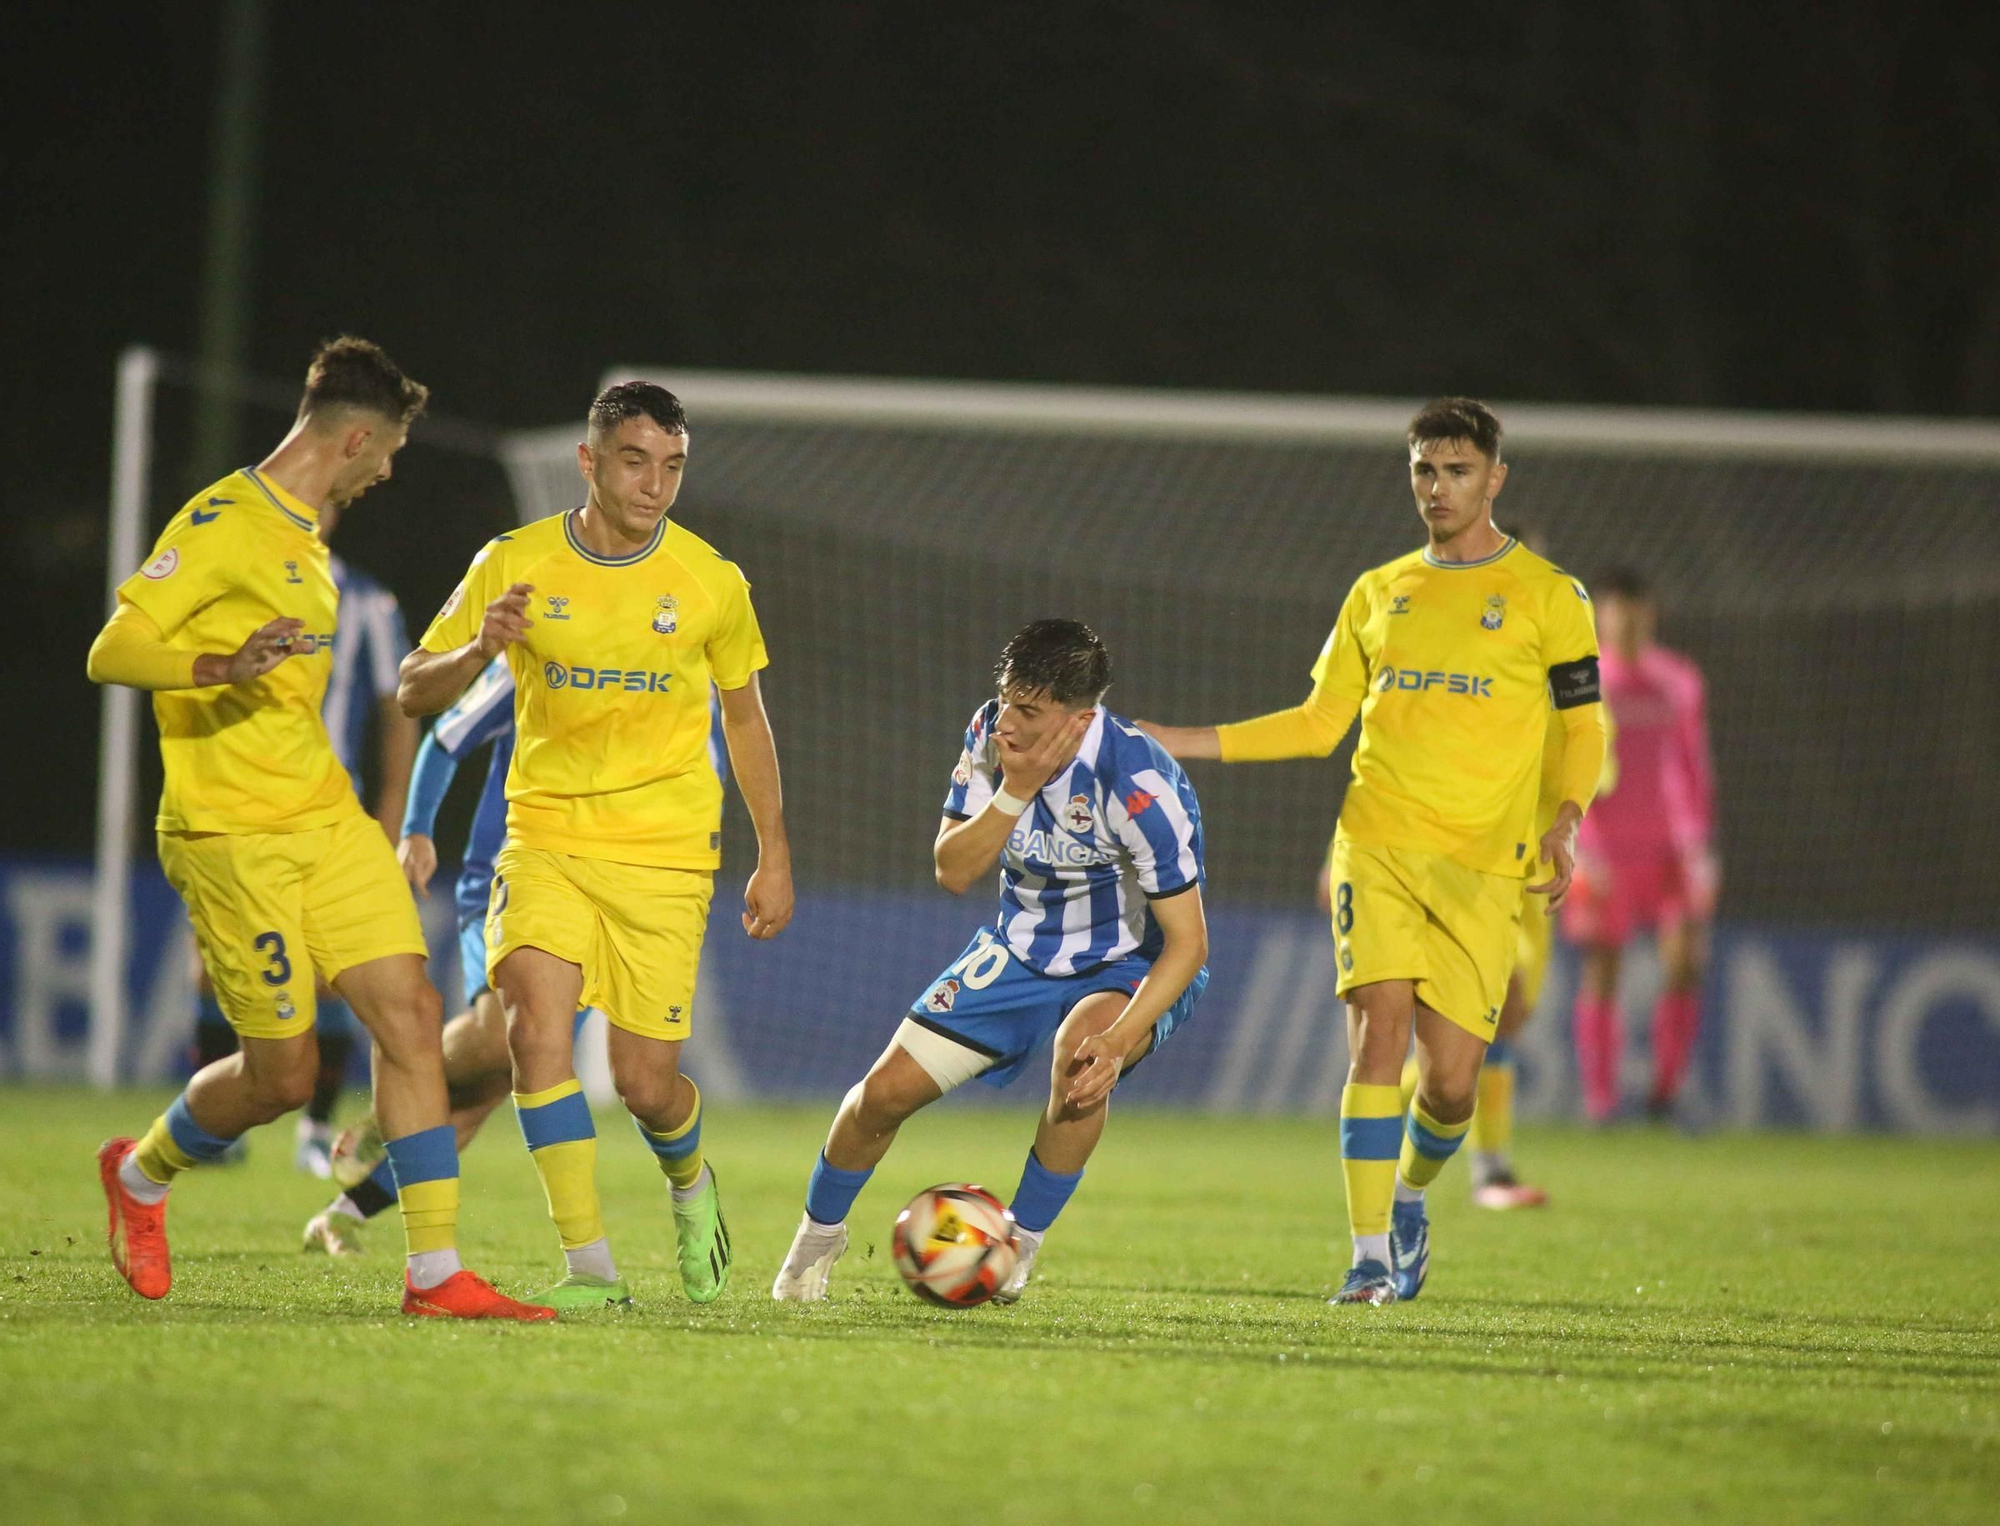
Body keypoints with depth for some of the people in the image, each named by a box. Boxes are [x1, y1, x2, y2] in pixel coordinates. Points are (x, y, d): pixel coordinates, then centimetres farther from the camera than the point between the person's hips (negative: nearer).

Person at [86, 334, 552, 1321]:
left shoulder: (304, 536, 17)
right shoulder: (223, 524, -12)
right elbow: (110, 654, -18)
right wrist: (222, 667, -35)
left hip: (325, 822, 9)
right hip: (233, 834, -9)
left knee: (410, 1017, -6)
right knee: (284, 1071, -4)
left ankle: (435, 1274, -6)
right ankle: (138, 1176, 26)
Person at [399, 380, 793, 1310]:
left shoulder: (711, 583, -2)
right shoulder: (515, 564, -3)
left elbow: (744, 718, 13)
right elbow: (416, 691, 1)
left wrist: (774, 857, 13)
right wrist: (481, 648, -21)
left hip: (665, 852, 0)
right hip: (546, 837, 0)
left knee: (645, 1084, -4)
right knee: (536, 1025, -23)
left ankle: (689, 1185, 33)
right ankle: (590, 1265, -18)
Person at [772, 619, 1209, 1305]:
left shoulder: (1138, 786, -31)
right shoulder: (992, 733, -15)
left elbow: (1187, 941, -27)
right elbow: (953, 871, -13)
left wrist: (1118, 1039, -40)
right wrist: (1015, 792, -30)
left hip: (1133, 968, -5)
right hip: (1022, 951, 5)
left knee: (1081, 1049, -38)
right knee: (889, 1088, -4)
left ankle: (1018, 1249, -16)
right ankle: (818, 1236, 27)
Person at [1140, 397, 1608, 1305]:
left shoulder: (1545, 596, 4)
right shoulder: (1378, 594, 14)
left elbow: (1583, 727, 7)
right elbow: (1319, 723, 18)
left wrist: (1565, 823, -8)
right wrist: (1179, 743, 12)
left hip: (1482, 865, -2)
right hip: (1377, 845, 2)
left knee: (1451, 1078, -5)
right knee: (1380, 1029, -16)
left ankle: (1408, 1195, 28)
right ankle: (1370, 1258, -14)